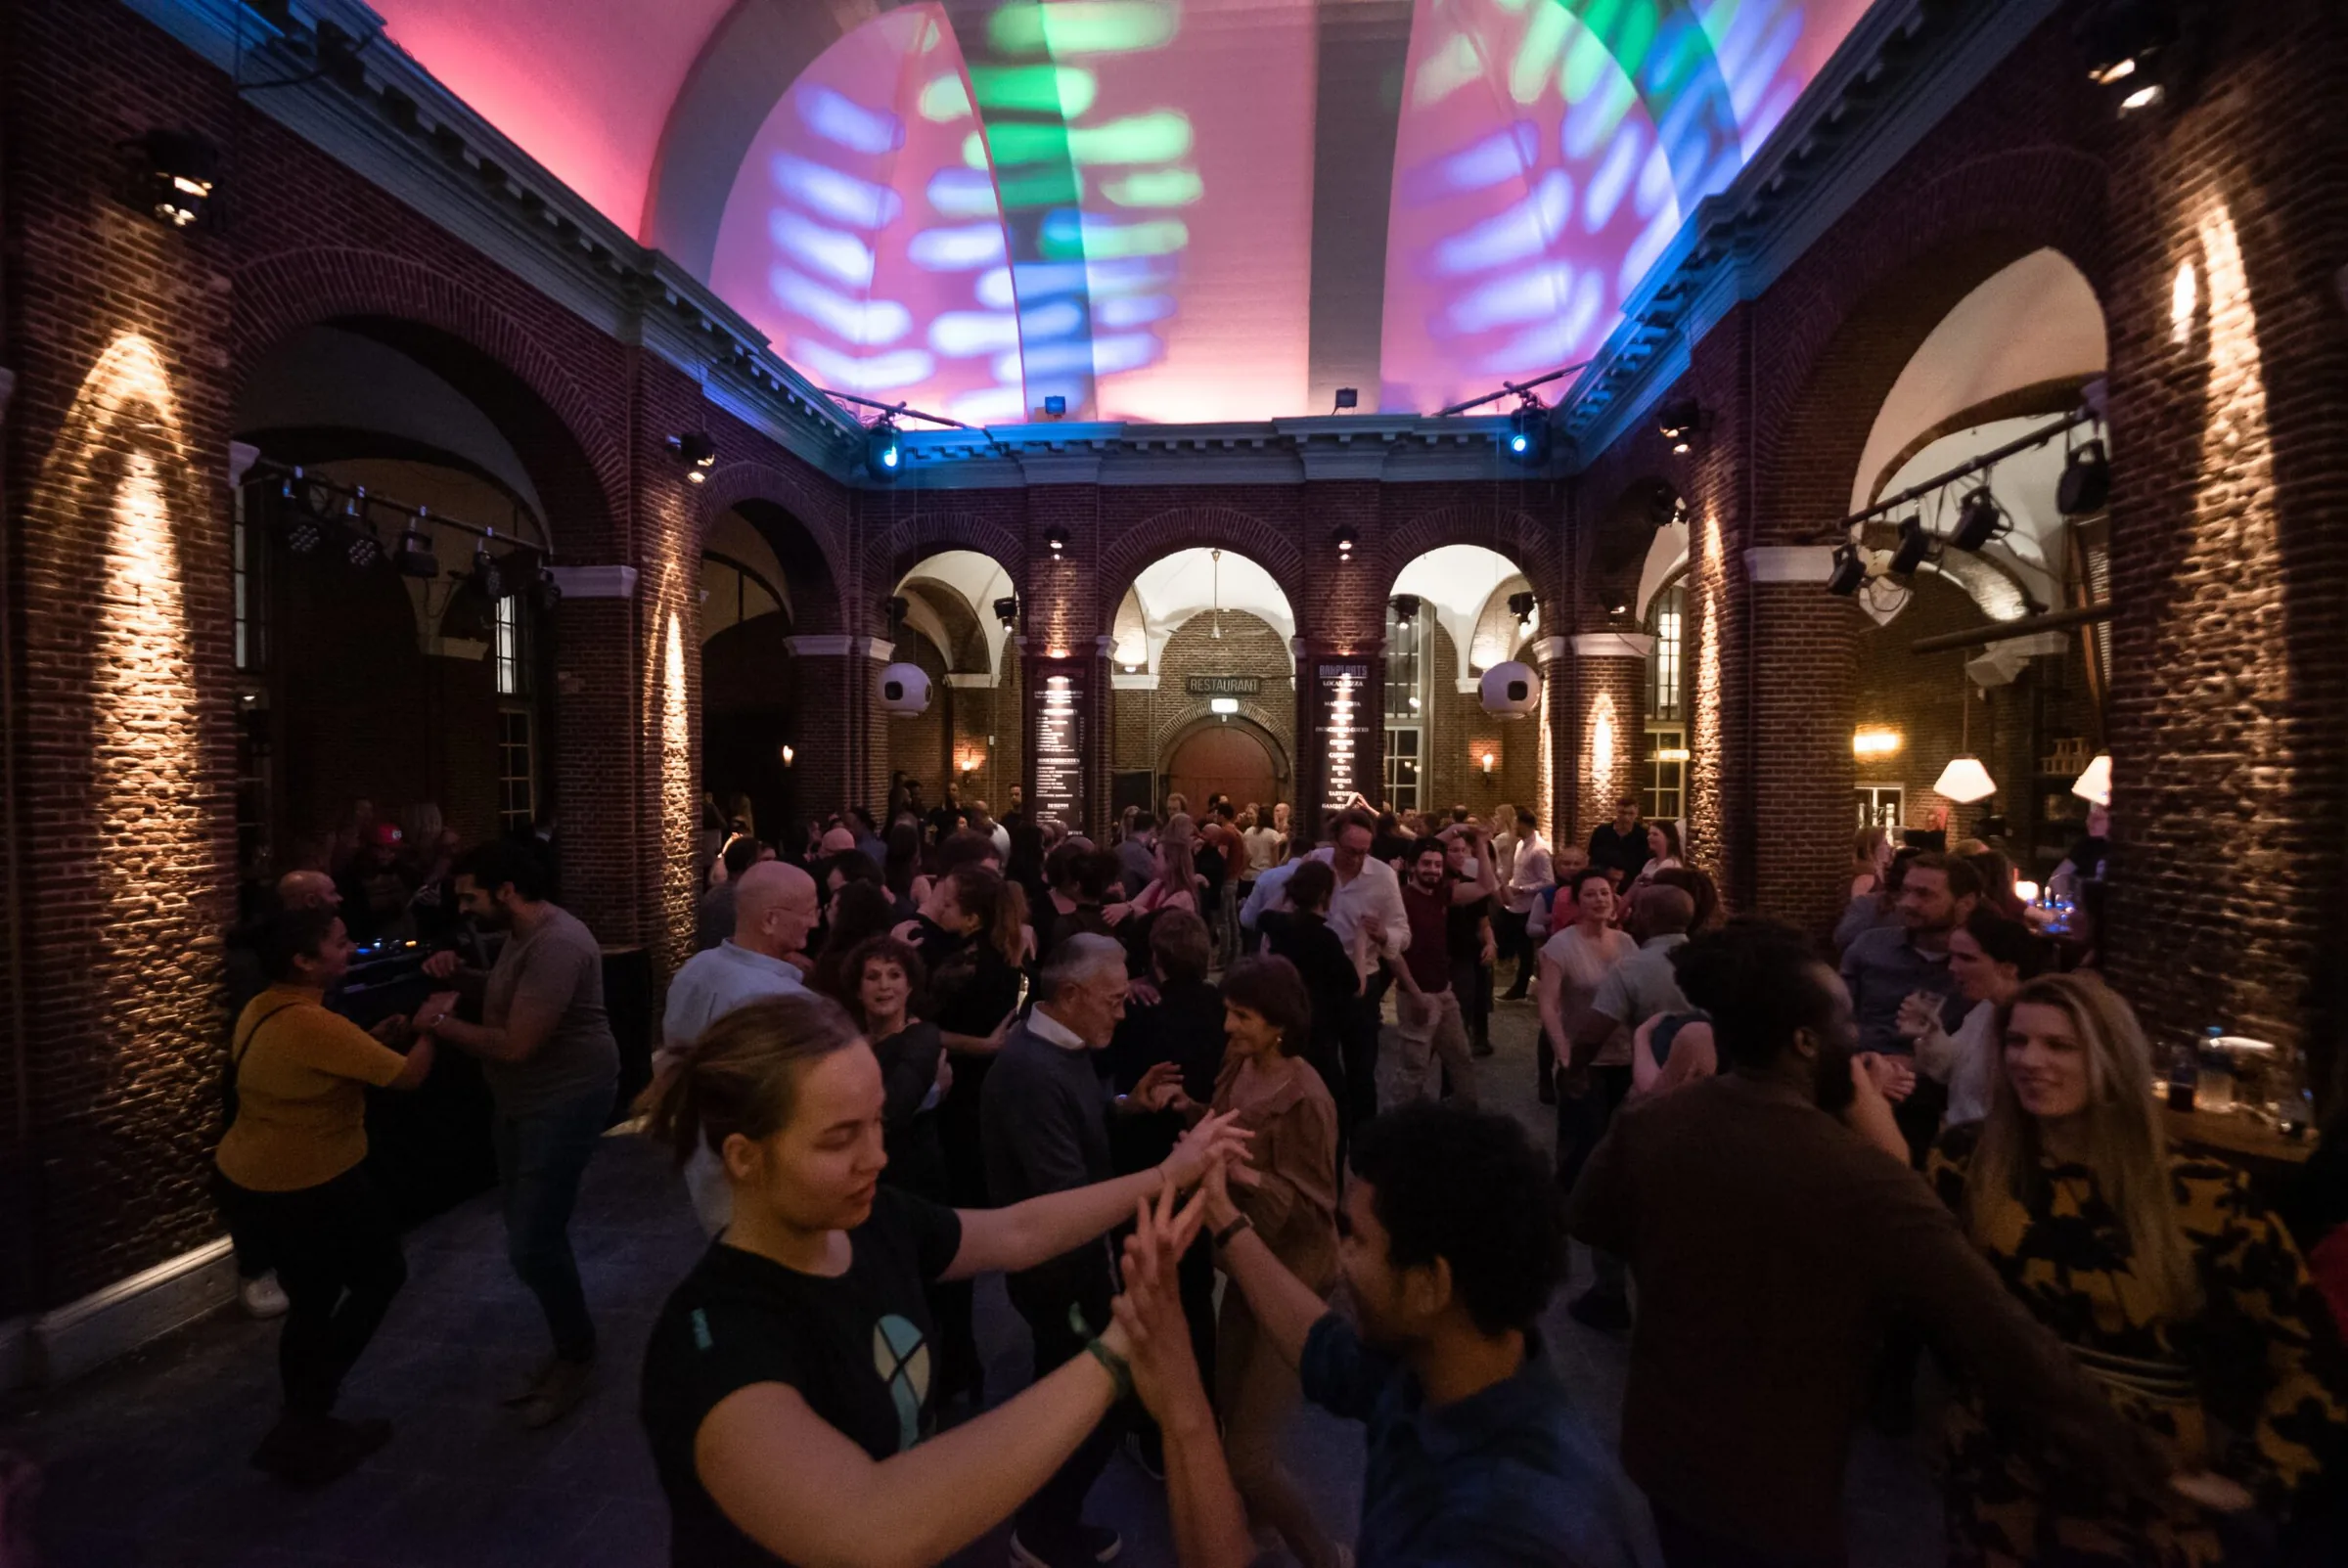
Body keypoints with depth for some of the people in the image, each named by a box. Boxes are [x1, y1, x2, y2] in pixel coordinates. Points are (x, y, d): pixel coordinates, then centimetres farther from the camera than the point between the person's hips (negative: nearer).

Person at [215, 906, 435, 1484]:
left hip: (245, 1181, 9)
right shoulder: (314, 1025, -28)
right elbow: (408, 1075, -22)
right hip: (306, 1190, -9)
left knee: (311, 1303, 21)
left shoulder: (263, 1009, 4)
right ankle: (302, 1424, 15)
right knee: (381, 1277, 12)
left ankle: (305, 1428, 35)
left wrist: (373, 1039, 5)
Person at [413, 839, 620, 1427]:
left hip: (565, 1103, -11)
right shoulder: (521, 933, 5)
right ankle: (567, 1348, 35)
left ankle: (577, 1356, 17)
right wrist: (460, 975, 4)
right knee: (532, 1234, 18)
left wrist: (441, 1022, -14)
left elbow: (515, 1045, -29)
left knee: (532, 1243, -6)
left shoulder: (557, 945, -28)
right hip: (523, 1103, 11)